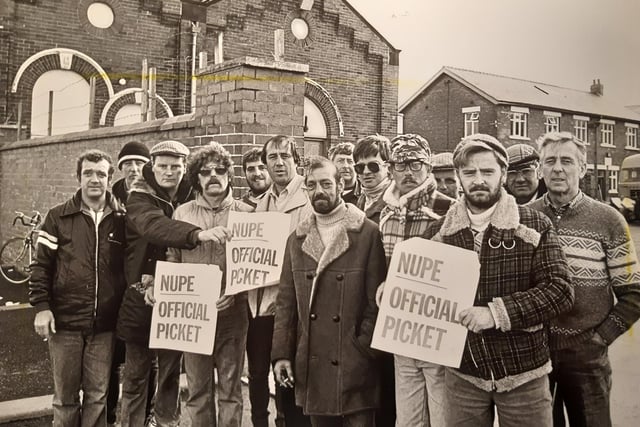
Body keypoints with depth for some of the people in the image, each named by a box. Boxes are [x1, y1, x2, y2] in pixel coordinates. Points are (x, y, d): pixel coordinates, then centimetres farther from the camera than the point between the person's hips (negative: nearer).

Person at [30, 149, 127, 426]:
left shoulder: (121, 220, 4)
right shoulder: (59, 217, 2)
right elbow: (41, 264, 2)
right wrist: (41, 306, -7)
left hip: (105, 325, 1)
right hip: (64, 322, 0)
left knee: (98, 396, 8)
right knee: (65, 396, 10)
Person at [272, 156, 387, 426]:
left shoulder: (368, 233, -4)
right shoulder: (297, 239, 10)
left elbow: (377, 300, -5)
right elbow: (286, 301, 10)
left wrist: (364, 350, -10)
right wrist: (281, 353, 4)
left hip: (354, 364, -4)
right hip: (311, 364, 4)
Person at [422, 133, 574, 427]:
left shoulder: (535, 225, -6)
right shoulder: (438, 232, 2)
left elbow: (560, 290, -13)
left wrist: (497, 312, -22)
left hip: (523, 374, -2)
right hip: (462, 375, 2)